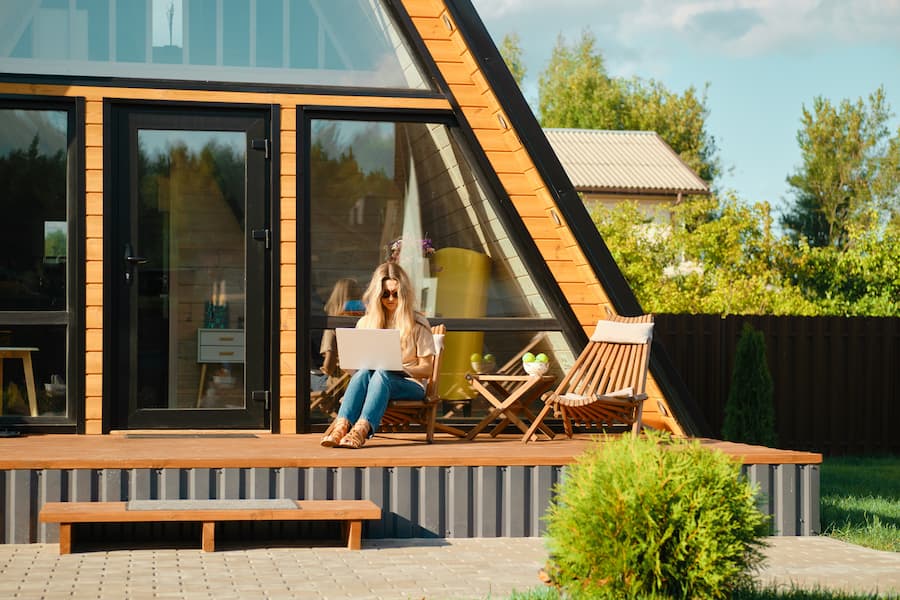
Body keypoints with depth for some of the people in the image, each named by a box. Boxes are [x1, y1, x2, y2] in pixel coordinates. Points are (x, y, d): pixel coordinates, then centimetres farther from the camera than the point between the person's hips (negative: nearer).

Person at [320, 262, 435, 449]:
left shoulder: (418, 323, 6)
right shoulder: (365, 323, 15)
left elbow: (426, 370, 4)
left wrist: (401, 368, -15)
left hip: (409, 386, -2)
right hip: (375, 383, 2)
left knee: (382, 374, -36)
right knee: (363, 372, -34)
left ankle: (361, 430, -59)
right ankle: (341, 427, -56)